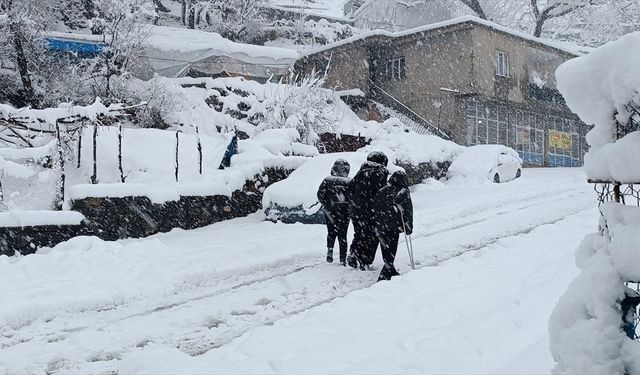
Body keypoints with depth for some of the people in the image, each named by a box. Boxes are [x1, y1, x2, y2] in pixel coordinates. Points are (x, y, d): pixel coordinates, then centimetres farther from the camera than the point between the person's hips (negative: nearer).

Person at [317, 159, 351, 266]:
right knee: (342, 235, 8)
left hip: (330, 211, 1)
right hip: (344, 212, -1)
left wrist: (326, 204, 6)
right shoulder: (349, 182, -6)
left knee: (331, 233, 19)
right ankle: (343, 259, 8)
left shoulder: (327, 180, -4)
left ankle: (330, 251, -1)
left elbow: (320, 195, -5)